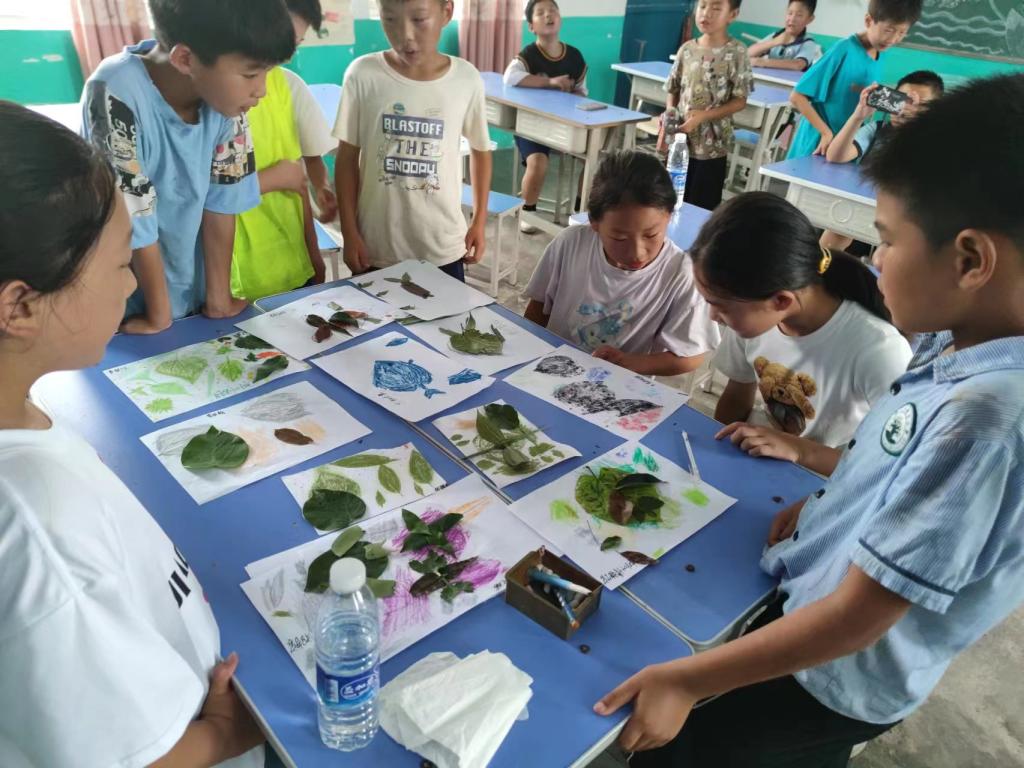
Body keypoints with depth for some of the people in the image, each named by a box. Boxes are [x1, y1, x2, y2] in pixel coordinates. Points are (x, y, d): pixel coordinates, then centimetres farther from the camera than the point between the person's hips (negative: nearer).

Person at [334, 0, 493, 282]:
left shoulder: (467, 79, -6)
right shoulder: (363, 74, -8)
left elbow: (480, 149, 8)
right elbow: (348, 158, -1)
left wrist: (479, 222, 7)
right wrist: (349, 233, -2)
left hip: (444, 248, 1)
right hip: (376, 247, 0)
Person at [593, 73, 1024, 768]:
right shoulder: (964, 342, -9)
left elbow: (857, 617, -30)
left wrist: (686, 681, -25)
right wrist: (827, 503, 2)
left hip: (837, 675, -7)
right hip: (808, 592, 7)